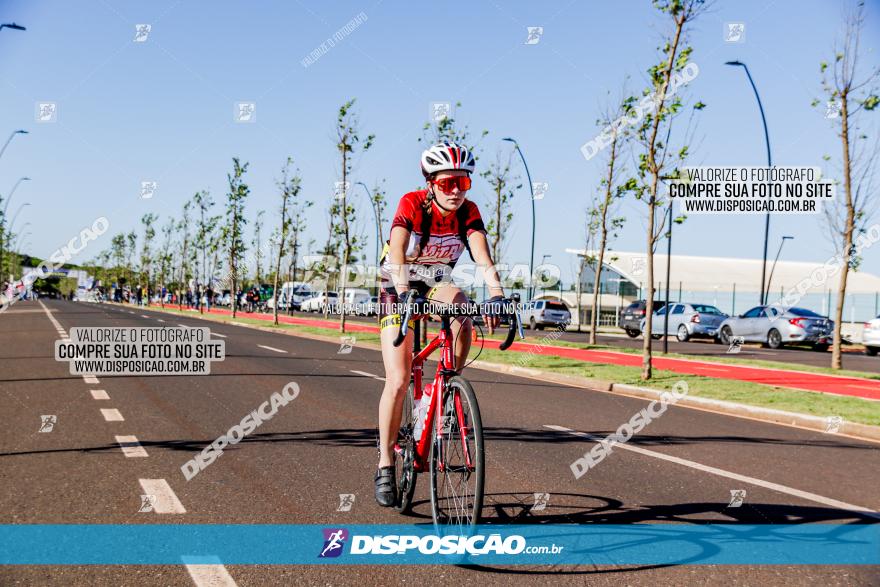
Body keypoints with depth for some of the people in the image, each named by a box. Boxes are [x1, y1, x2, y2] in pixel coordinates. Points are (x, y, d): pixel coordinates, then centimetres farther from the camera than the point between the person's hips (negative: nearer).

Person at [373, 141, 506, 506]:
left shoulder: (468, 212, -15)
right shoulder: (412, 204, -24)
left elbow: (482, 256, -29)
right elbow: (397, 251, -40)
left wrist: (496, 292, -47)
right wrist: (404, 292, -57)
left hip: (436, 283, 3)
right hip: (398, 287, -3)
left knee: (461, 305, -34)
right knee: (398, 380, -13)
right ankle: (385, 465, -1)